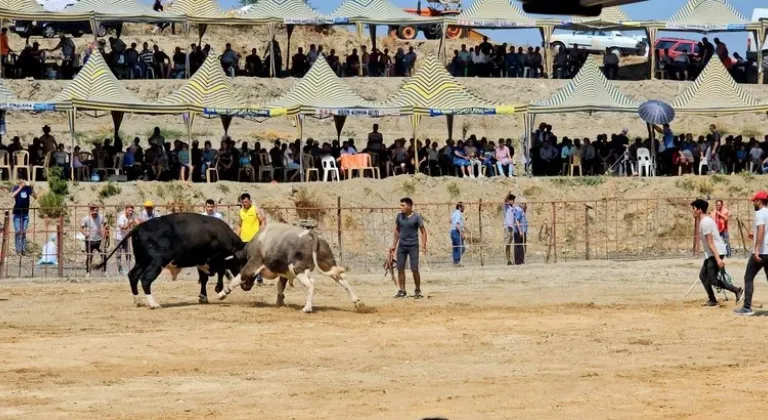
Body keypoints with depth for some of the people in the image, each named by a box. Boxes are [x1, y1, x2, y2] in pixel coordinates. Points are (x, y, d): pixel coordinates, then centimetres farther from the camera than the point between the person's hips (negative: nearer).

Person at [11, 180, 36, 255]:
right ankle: (18, 249, -2)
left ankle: (24, 249, 7)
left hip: (25, 214, 2)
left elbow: (35, 197, -6)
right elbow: (12, 195, -25)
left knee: (24, 232, 4)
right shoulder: (16, 188, -7)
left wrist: (32, 189, -22)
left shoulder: (28, 188, -2)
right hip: (17, 214, -2)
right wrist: (20, 188, -29)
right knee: (18, 231, -5)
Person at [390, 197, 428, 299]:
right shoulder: (399, 216, 4)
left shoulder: (416, 217, -8)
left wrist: (424, 245, -14)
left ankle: (418, 291, 9)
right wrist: (394, 245, 15)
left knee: (414, 269, -5)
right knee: (400, 268, 2)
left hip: (413, 246, -4)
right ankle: (402, 291, 10)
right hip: (401, 245, 4)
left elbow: (423, 231, -4)